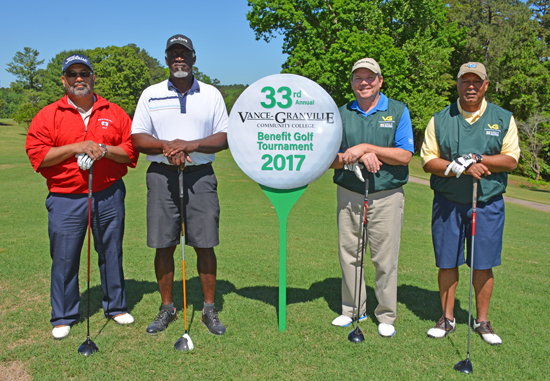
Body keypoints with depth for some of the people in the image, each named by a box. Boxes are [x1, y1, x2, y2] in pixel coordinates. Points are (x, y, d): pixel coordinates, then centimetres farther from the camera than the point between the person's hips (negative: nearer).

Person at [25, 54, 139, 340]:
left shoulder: (114, 113, 7)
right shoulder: (48, 115, 3)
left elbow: (131, 151, 4)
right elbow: (36, 155, -5)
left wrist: (105, 149, -14)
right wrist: (75, 147, -14)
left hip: (109, 196, 1)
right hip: (65, 198, -1)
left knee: (111, 253, 11)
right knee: (64, 258, 4)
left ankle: (116, 306, 28)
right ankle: (63, 317, 21)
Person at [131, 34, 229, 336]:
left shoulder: (212, 94, 9)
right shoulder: (151, 94, 9)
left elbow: (224, 137, 4)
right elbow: (137, 138, 4)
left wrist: (191, 144, -12)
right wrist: (167, 145, -14)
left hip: (200, 175, 0)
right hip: (161, 175, 1)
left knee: (204, 244, 0)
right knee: (163, 245, 3)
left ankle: (209, 309, 14)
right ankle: (167, 308, 19)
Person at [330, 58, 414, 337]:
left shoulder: (398, 111, 2)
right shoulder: (341, 114, 8)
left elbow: (405, 155, -7)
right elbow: (331, 159, 2)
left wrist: (366, 147, -17)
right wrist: (359, 157, -16)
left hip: (386, 196, -2)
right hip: (349, 195, 3)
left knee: (385, 259, 2)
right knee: (349, 254, 8)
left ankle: (386, 316, 19)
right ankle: (353, 309, 25)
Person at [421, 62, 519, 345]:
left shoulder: (503, 119, 5)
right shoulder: (440, 120, 4)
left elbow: (511, 160, -3)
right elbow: (428, 160, -2)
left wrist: (475, 158, -16)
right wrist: (461, 168, -17)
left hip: (488, 204, 0)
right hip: (447, 203, 0)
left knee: (483, 266, 6)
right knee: (447, 263, 5)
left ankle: (482, 321, 24)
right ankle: (447, 318, 22)